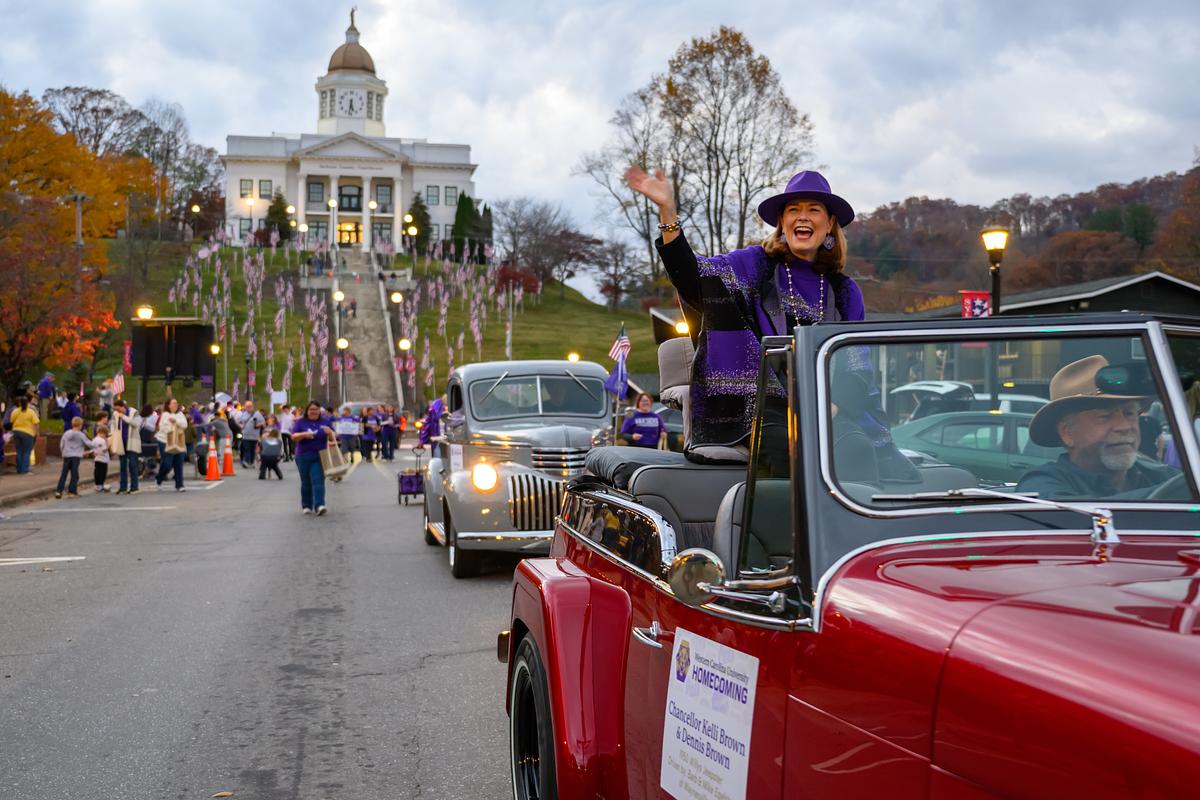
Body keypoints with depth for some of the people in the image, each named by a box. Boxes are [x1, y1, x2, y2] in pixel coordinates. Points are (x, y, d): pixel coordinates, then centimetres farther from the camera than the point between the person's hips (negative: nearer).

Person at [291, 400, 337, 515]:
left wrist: (329, 432, -10)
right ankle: (306, 506, 21)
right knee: (306, 482, 8)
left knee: (318, 481, -12)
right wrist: (304, 434, -21)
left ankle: (319, 505, -20)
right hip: (303, 456, 0)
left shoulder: (325, 421, 9)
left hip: (320, 456, 0)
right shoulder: (300, 422, 4)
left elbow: (331, 436, 13)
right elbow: (293, 437, -3)